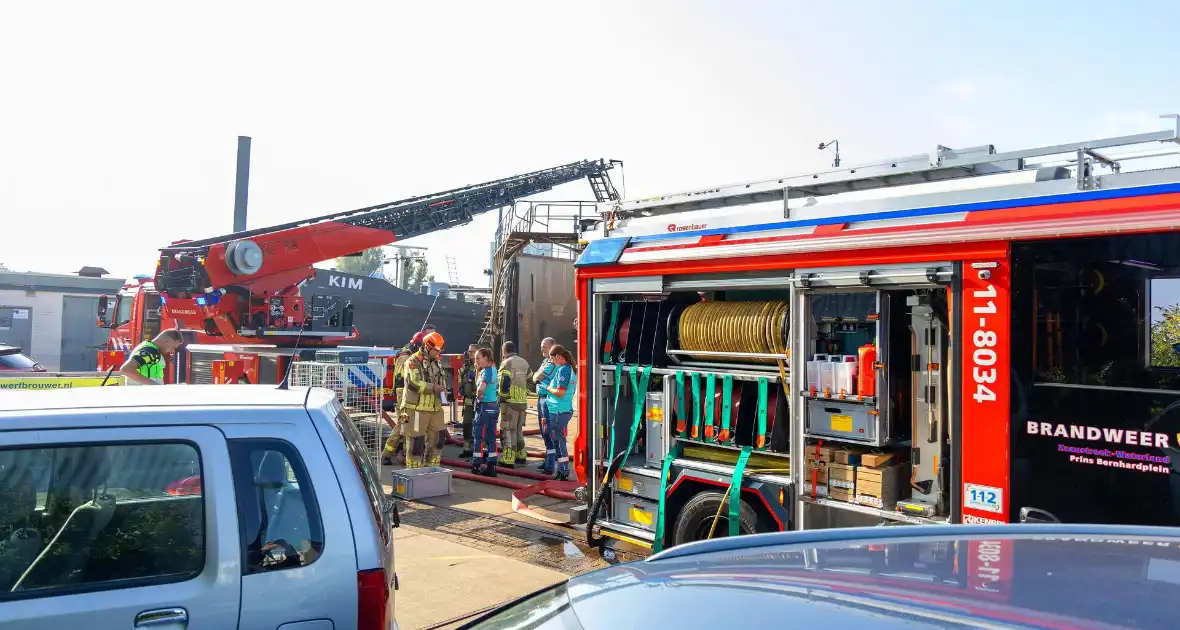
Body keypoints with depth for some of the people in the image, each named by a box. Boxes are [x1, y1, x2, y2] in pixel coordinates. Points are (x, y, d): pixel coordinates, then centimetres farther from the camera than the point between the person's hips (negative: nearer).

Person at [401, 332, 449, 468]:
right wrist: (433, 388, -20)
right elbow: (413, 383, -22)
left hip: (434, 407, 8)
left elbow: (442, 380, 27)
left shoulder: (436, 363, 16)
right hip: (417, 408, -8)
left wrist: (443, 389, 4)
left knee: (438, 438, 12)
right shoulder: (414, 362, -11)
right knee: (416, 441, -3)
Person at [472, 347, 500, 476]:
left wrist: (478, 395, -13)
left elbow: (481, 387, -32)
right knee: (490, 437, 11)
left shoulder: (487, 371, -16)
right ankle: (491, 466, 15)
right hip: (493, 406, 9)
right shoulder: (492, 368, 11)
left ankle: (476, 465, 3)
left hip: (485, 406, -9)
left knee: (478, 436, -1)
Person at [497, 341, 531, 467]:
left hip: (510, 402, -8)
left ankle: (508, 460, -7)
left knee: (507, 430, -4)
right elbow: (529, 381, 19)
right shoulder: (524, 363, 15)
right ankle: (521, 455, 27)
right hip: (523, 402, 8)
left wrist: (502, 399, -9)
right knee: (519, 429, 20)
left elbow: (504, 383, -18)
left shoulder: (507, 363, -10)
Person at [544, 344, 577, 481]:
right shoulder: (570, 368, 13)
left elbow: (560, 392, -22)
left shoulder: (563, 370, -17)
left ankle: (564, 472, 3)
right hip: (564, 410, 10)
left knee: (559, 441, -3)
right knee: (557, 440, 16)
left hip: (559, 412, -10)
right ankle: (562, 470, 24)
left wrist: (548, 388, -5)